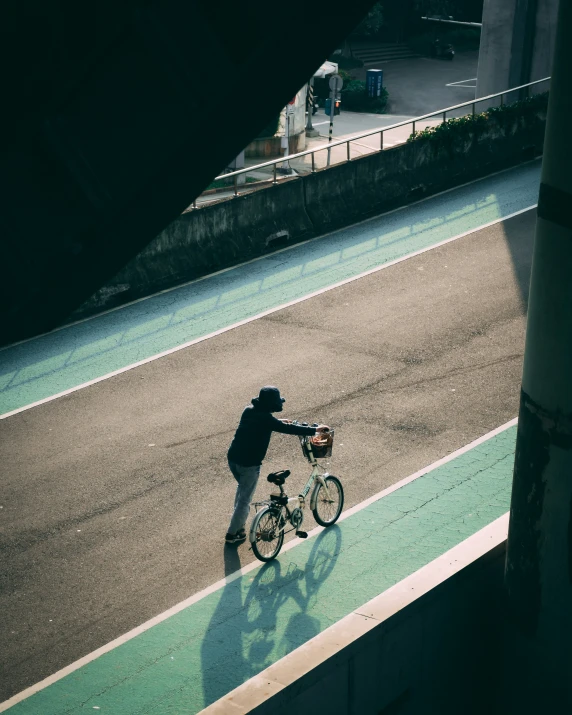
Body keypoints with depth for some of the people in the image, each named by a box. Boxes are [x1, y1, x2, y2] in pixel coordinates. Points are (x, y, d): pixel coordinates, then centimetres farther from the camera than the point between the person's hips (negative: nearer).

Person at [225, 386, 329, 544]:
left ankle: (239, 524, 38)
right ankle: (232, 534, 14)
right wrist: (315, 430, -10)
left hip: (233, 458, 8)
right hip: (249, 464, -8)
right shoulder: (266, 418, -19)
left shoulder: (249, 411, 4)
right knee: (244, 499, 7)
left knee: (242, 487, 30)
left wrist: (280, 423, 33)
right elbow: (290, 429, -17)